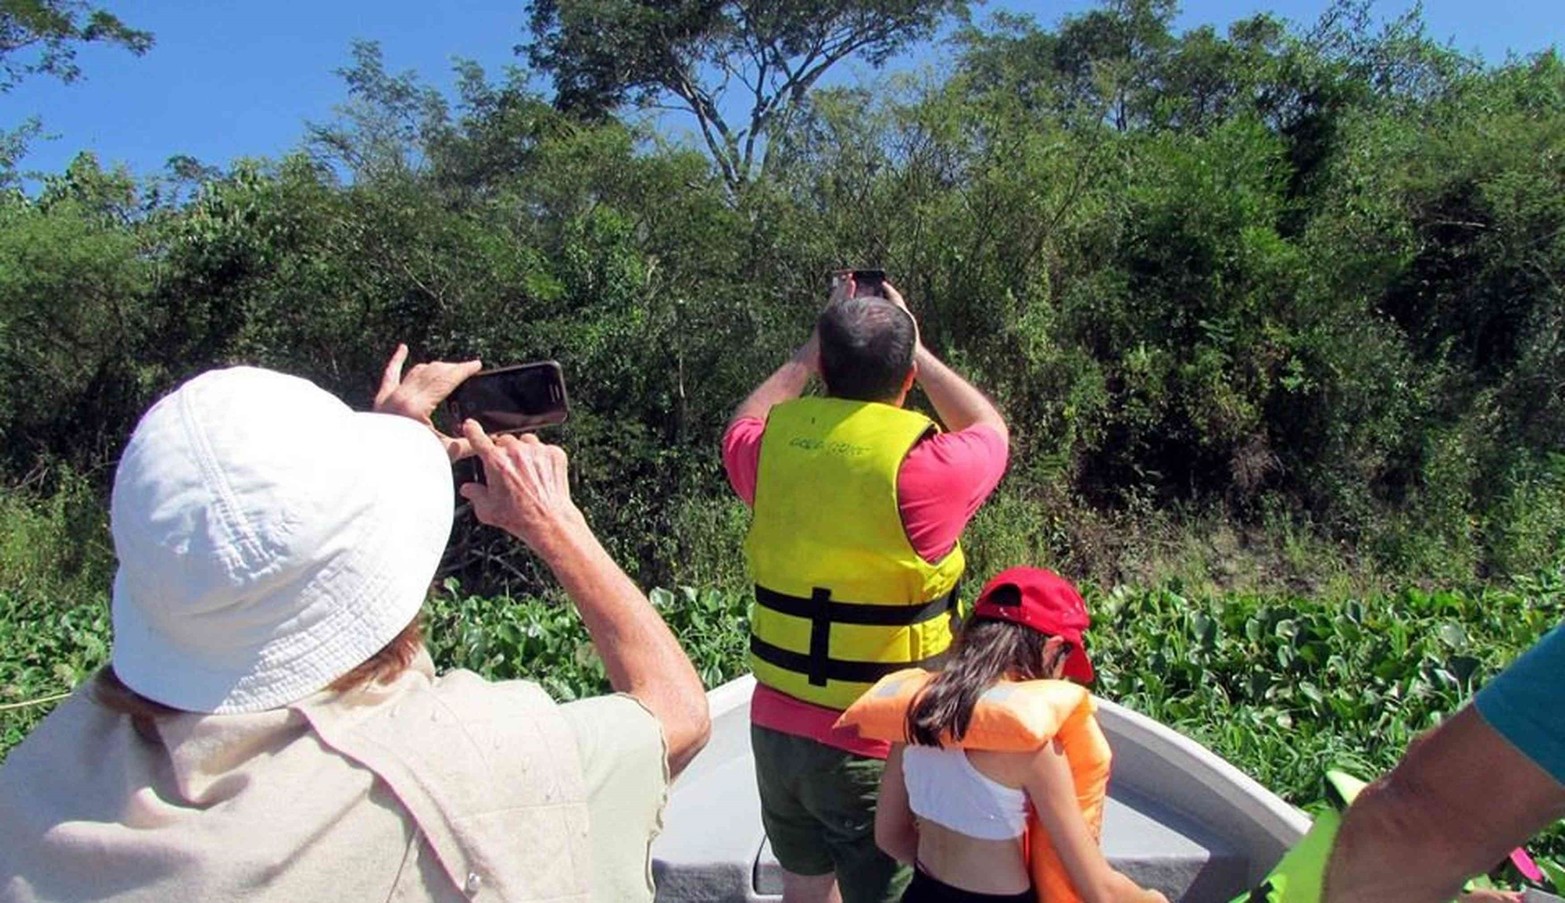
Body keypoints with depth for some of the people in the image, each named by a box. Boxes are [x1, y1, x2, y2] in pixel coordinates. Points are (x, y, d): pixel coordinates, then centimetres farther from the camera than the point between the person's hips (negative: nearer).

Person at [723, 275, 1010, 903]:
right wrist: (915, 350, 9)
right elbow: (990, 430, 2)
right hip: (877, 747, -4)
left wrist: (811, 350, 18)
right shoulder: (917, 468, -21)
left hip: (774, 727, 5)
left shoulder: (772, 445, -8)